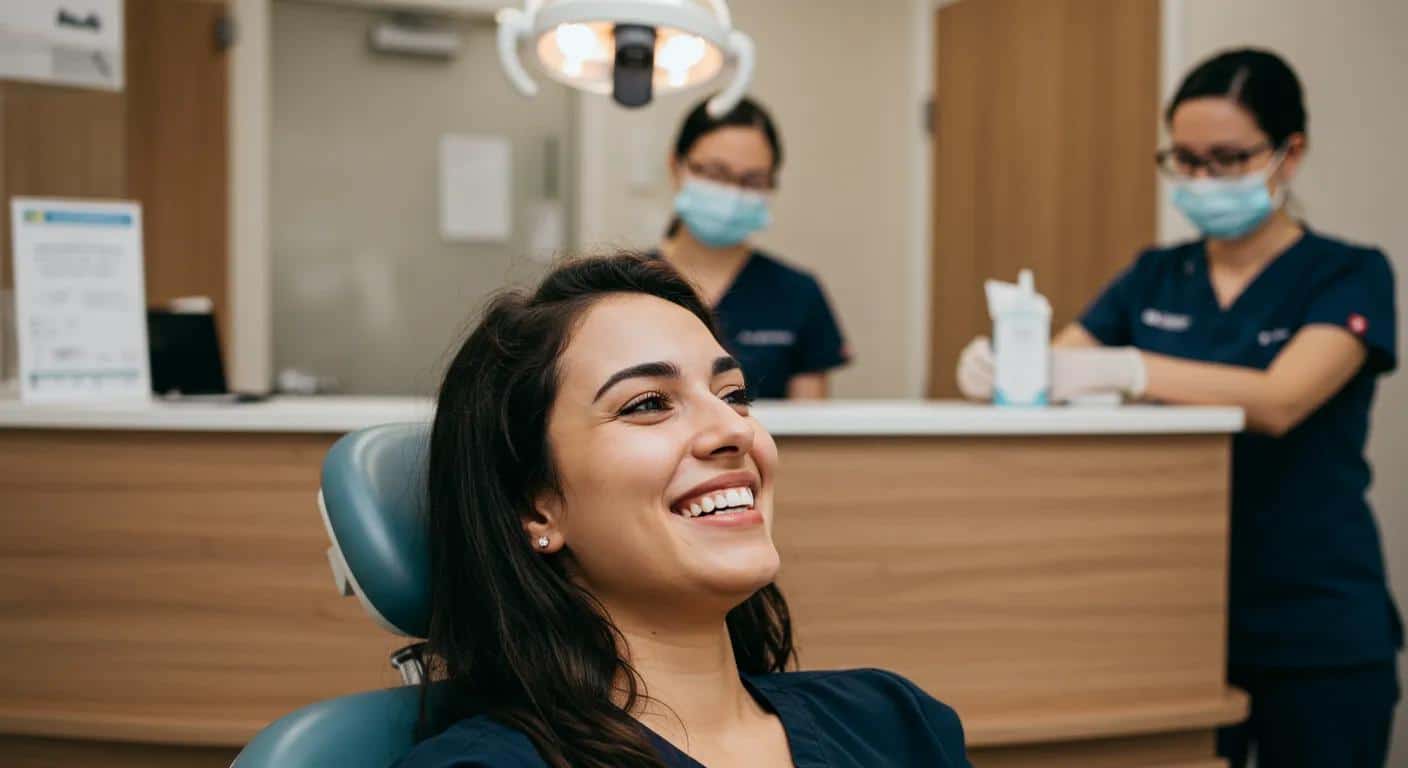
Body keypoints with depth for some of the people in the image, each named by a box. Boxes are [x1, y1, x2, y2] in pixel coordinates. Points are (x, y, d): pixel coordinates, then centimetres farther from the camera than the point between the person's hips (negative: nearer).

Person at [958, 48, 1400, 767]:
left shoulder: (1350, 276, -6)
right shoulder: (1155, 278, 7)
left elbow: (1279, 401, -24)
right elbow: (1054, 370, -2)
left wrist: (1125, 368, -38)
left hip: (1316, 632, -3)